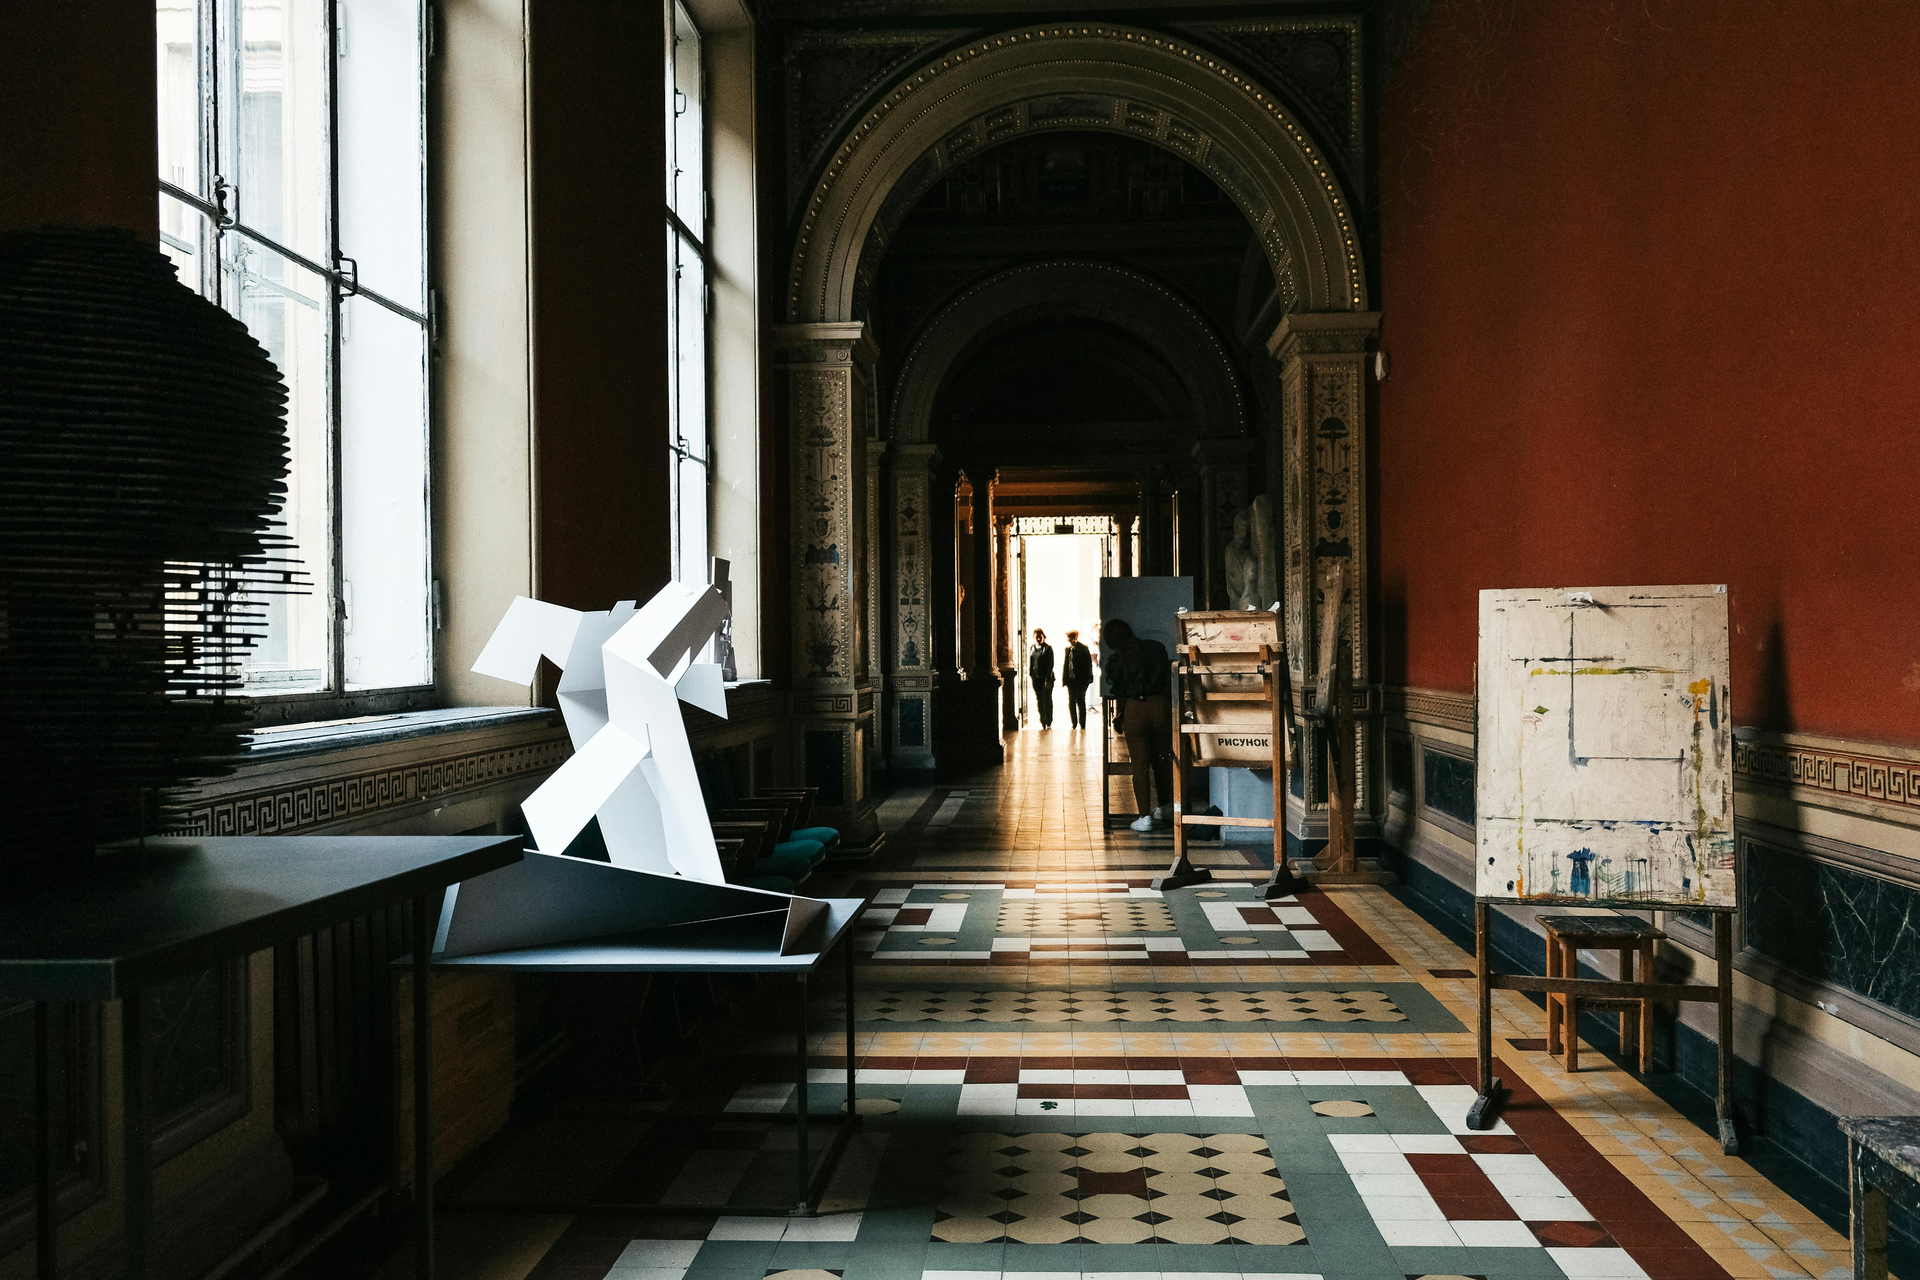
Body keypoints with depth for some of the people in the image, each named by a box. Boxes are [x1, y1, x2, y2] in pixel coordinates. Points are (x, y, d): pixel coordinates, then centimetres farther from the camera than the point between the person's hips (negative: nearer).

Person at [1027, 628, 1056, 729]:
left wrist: (1048, 679, -12)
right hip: (1035, 678, 4)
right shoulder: (1031, 649, 11)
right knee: (1039, 700, 7)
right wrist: (1029, 676, 7)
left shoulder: (1048, 648, -4)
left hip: (1046, 678, -4)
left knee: (1047, 700, -3)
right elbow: (1029, 663, 16)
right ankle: (1042, 722, 12)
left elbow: (1050, 664, -7)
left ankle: (1048, 722, 4)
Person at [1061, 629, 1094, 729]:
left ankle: (1082, 725, 8)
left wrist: (1087, 679, -11)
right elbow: (1065, 664, 14)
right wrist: (1064, 679, 7)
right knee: (1071, 702, 7)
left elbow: (1088, 664, -7)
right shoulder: (1068, 649, 10)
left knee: (1080, 702, 0)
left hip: (1080, 680, -5)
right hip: (1071, 680, 5)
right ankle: (1074, 724, 18)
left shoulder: (1083, 649, -7)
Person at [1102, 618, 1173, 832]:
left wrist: (1117, 718, 13)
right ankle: (1164, 808, 32)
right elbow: (1168, 680, 10)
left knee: (1140, 766, 4)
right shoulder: (1156, 648, 2)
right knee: (1160, 760, 19)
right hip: (1160, 706, 3)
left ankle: (1145, 817, 3)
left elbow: (1116, 694, -1)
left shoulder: (1115, 660, -5)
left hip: (1134, 710, -3)